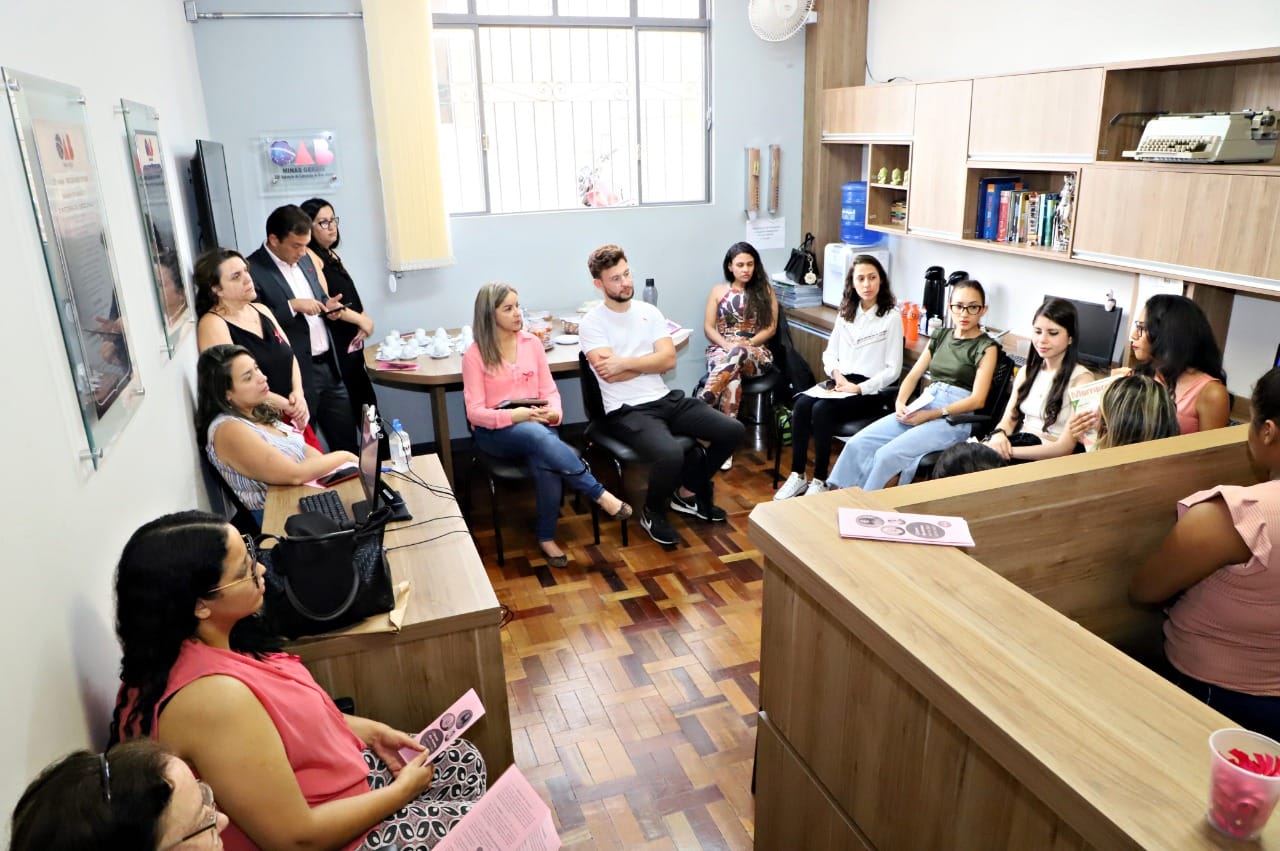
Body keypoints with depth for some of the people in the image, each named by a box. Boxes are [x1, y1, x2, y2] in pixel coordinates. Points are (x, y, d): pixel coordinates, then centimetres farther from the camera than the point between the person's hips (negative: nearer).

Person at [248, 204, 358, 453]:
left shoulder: (304, 260, 11)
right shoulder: (252, 270, -13)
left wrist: (327, 305, 2)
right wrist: (293, 306, -22)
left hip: (329, 366, 7)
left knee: (347, 439, 15)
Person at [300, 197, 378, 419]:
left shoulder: (331, 254, 15)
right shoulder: (308, 256, -11)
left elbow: (350, 294, 12)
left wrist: (364, 320, -5)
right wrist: (361, 319, -15)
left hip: (352, 341, 9)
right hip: (334, 344, -9)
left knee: (365, 401, 14)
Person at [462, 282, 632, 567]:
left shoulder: (532, 342, 7)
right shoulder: (475, 355, -5)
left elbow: (549, 390, 8)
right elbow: (475, 412, -9)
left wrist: (554, 412, -16)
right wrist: (513, 416, -26)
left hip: (536, 425, 3)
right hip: (494, 431, -3)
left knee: (546, 461, -33)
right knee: (539, 436, -38)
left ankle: (546, 536, -15)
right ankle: (600, 494, -28)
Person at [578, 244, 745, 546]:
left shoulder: (649, 311, 10)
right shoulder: (591, 323, -5)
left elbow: (669, 359, -1)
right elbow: (611, 374, -17)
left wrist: (626, 362, -13)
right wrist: (649, 362, -5)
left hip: (666, 399, 6)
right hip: (628, 411, -6)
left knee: (733, 431, -4)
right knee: (670, 454, -34)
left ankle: (689, 493, 18)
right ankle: (653, 513, 0)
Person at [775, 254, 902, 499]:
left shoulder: (891, 318, -4)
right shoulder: (846, 313, 14)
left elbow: (893, 369, -7)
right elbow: (829, 353, 16)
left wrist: (859, 388, -16)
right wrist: (836, 373, -5)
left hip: (872, 391, -5)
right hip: (840, 383, 5)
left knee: (822, 410, -30)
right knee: (801, 404, -23)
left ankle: (820, 481, -18)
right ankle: (797, 476, -18)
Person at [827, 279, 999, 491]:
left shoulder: (986, 347, -1)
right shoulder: (941, 336, 16)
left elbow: (977, 399, -10)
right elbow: (913, 375, 14)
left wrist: (930, 415, -17)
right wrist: (900, 403, -7)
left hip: (954, 418, -6)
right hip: (924, 405, 6)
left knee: (888, 455, -28)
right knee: (857, 444, -16)